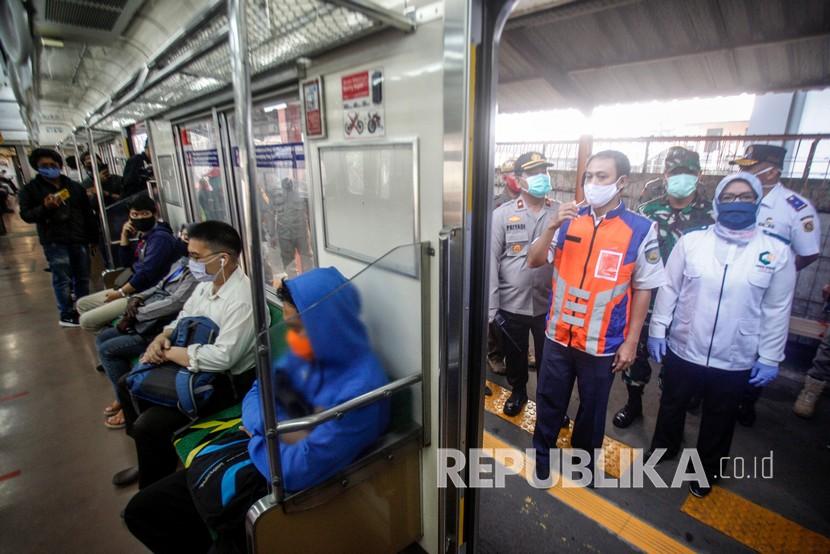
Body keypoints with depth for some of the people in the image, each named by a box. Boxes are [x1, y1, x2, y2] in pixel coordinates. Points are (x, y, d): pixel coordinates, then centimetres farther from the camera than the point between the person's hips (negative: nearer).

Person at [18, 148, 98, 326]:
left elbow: (88, 212, 13)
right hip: (54, 241, -3)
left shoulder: (74, 186, 12)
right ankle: (67, 315, 6)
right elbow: (26, 215, -2)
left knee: (82, 277, 8)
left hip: (79, 239, 3)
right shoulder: (30, 189, 4)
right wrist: (44, 207, -21)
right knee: (62, 279, -3)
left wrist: (94, 236, 9)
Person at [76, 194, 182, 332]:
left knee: (87, 320, -10)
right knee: (82, 304, 19)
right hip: (133, 290, 10)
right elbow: (126, 263, 16)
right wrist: (124, 236, 5)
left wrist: (121, 292, -11)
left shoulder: (160, 237, -20)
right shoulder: (144, 235, 12)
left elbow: (146, 274, -25)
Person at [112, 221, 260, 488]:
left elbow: (222, 357, -33)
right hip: (194, 367, 10)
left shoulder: (242, 300, -30)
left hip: (224, 380, -10)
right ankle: (151, 460, 36)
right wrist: (162, 338, -9)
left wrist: (169, 352, -21)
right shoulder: (206, 282, -1)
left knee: (149, 425, -18)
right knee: (128, 384, 19)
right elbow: (184, 318, 13)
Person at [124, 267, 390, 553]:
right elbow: (255, 398, 1)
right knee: (141, 510, 10)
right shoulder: (305, 351, -3)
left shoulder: (361, 388, -29)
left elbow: (296, 472, -28)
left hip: (293, 493, -7)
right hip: (259, 460, 7)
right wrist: (282, 431, -20)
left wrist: (258, 438, -9)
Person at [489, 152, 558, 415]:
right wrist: (491, 306, -11)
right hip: (512, 303, 0)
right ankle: (518, 392, 46)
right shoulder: (502, 214, -7)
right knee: (515, 355, 19)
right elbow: (491, 260, -9)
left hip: (549, 303, 1)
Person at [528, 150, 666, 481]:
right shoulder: (569, 219, -2)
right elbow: (534, 262, -3)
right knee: (549, 402, 18)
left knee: (592, 408, 20)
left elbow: (643, 288, -3)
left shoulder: (641, 229, -8)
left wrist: (631, 341, -3)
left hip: (603, 342, -2)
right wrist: (552, 227, -19)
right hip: (559, 335, 2)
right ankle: (542, 454, 43)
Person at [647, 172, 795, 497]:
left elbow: (777, 309, -1)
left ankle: (707, 470, 44)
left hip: (735, 361, 0)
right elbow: (669, 289, -2)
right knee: (671, 406, 21)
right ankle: (663, 448, 47)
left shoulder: (777, 252, -5)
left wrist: (769, 358, -1)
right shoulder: (691, 241, -6)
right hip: (682, 349, 0)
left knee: (719, 420, 20)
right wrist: (657, 329, -3)